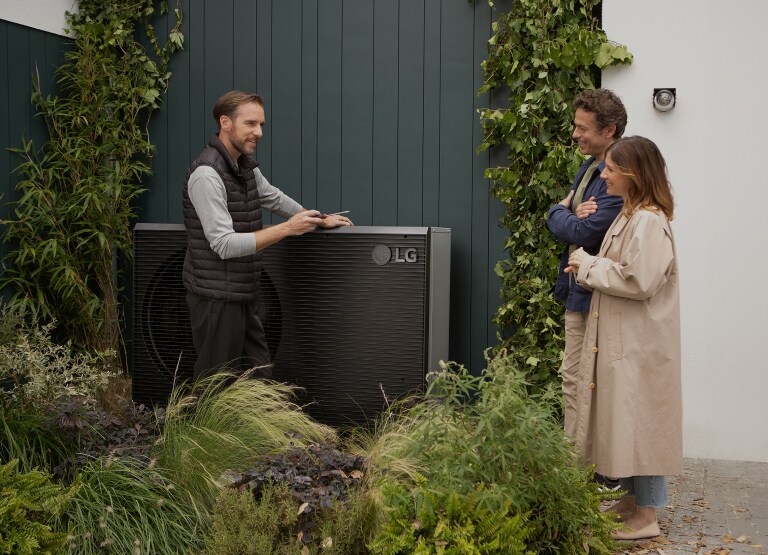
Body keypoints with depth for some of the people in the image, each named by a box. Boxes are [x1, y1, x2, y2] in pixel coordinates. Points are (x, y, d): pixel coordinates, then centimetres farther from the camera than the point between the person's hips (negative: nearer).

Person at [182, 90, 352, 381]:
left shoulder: (245, 166, 11)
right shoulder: (206, 174, -18)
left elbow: (274, 198, 31)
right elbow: (224, 245, -23)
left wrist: (320, 219, 32)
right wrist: (287, 229, -22)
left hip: (243, 296, 9)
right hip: (217, 298, -9)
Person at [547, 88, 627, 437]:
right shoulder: (588, 168, 12)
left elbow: (584, 232, -24)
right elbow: (560, 229, 12)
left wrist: (560, 212, -3)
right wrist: (573, 215, -12)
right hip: (577, 292, 9)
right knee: (573, 379, 15)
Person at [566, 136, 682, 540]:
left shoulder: (649, 222, -18)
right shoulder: (629, 216, 13)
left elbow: (639, 280, -26)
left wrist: (588, 266, -15)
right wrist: (588, 267, 3)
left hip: (639, 344, -10)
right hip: (618, 338, 10)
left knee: (638, 423, -1)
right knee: (622, 421, 16)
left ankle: (646, 515, 10)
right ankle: (630, 500, 28)